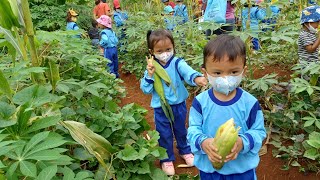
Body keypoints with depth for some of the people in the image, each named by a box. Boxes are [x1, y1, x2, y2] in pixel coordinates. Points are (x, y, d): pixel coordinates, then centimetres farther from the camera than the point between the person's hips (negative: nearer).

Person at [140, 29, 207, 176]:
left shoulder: (177, 63, -14)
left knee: (181, 130, 22)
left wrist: (196, 78, -58)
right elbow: (145, 90, -9)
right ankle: (167, 159, 35)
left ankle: (185, 151, 48)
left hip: (179, 105, 0)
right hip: (160, 108, 0)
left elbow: (187, 71, -36)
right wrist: (149, 76, -26)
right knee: (165, 134, 13)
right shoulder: (151, 67, -8)